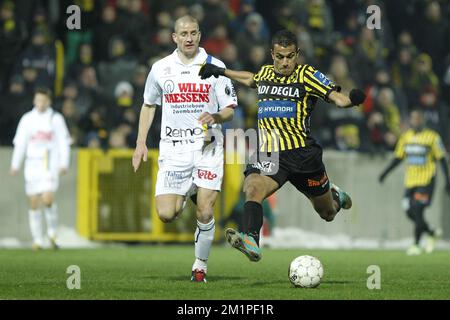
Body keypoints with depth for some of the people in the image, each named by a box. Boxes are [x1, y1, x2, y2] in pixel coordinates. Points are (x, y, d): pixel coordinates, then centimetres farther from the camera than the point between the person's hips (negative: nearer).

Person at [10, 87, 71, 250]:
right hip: (32, 164, 3)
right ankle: (37, 240, 8)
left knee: (47, 199, -19)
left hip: (50, 164, -3)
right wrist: (15, 165, 5)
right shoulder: (27, 119, 9)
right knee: (34, 203, 1)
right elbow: (20, 143, 11)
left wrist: (64, 164, -6)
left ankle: (52, 231, 3)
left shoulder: (56, 119, 3)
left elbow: (63, 143, 3)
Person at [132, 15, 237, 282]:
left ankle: (201, 266, 11)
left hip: (208, 147, -1)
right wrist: (141, 143, 10)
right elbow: (148, 105, 19)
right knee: (166, 214, -10)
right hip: (173, 149, 1)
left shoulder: (215, 67, 1)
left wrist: (215, 117, -20)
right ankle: (184, 196, 27)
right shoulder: (161, 68, 5)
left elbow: (230, 110, 3)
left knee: (205, 213, -10)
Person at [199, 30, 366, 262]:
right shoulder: (265, 73, 13)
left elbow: (338, 98, -7)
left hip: (302, 153, -2)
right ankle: (251, 242, -43)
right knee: (252, 188, -31)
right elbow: (251, 79, 38)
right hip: (269, 154, 2)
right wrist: (221, 72, 38)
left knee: (327, 214, 14)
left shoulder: (307, 75, -1)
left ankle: (334, 196, 50)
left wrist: (352, 99, -28)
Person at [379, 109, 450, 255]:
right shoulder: (405, 137, 8)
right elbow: (398, 158, 16)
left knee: (417, 211, -14)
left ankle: (416, 244, -5)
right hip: (410, 181, 5)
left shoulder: (432, 137, -6)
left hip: (426, 181, -5)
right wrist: (385, 173, 7)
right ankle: (432, 233, 28)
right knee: (410, 213, 4)